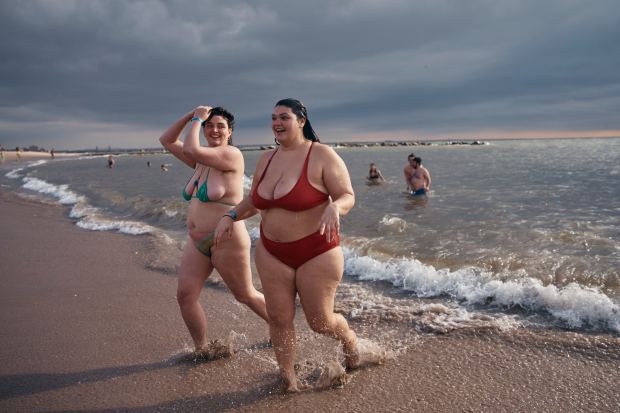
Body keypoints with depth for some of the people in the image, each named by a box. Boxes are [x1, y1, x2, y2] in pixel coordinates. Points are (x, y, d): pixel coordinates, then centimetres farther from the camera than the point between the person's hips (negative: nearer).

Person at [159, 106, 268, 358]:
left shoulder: (232, 155, -14)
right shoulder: (201, 161, 10)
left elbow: (191, 149, -25)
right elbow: (167, 141, 14)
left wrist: (196, 119, -9)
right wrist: (191, 116, 3)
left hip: (227, 241, -7)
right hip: (198, 243, 8)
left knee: (245, 295, 8)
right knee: (185, 295, 0)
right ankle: (202, 351, 18)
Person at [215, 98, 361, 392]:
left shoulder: (322, 156, -13)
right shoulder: (267, 159, 5)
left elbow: (348, 196, -14)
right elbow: (254, 200, 17)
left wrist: (334, 207, -36)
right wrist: (229, 216, 2)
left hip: (317, 252, -5)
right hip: (272, 253, 5)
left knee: (320, 321, 5)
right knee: (278, 318, 7)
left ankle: (349, 338, 40)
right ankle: (287, 376, 28)